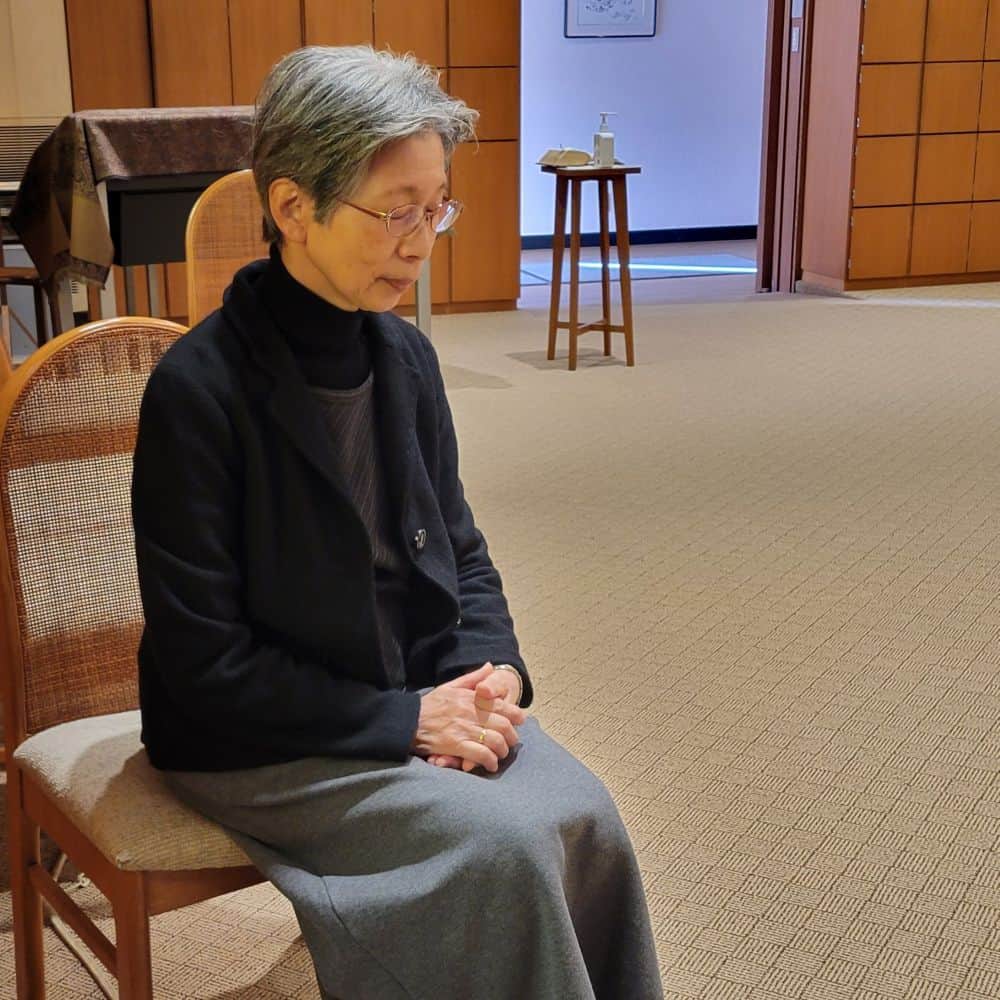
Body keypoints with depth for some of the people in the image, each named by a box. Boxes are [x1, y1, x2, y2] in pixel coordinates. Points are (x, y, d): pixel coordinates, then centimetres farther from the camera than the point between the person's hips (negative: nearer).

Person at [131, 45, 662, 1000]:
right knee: (502, 841, -24)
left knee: (583, 812, -17)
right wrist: (401, 718, -19)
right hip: (259, 743, -5)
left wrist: (488, 671, -8)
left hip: (420, 698, 6)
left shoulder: (405, 356, 1)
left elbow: (460, 549, 12)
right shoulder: (197, 389, -19)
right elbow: (205, 660, -17)